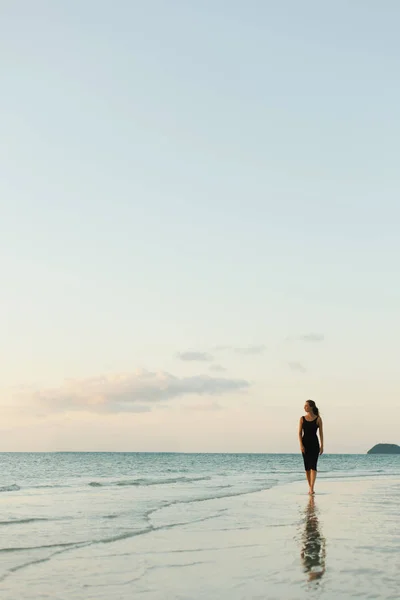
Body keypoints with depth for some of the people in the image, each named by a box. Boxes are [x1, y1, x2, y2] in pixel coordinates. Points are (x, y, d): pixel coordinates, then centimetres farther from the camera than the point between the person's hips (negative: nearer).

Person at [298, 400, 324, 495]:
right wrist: (301, 445, -9)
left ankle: (311, 488, -18)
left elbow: (321, 433, 2)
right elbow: (300, 433, 2)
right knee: (307, 467, 7)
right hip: (305, 444, 3)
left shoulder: (318, 419, -1)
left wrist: (322, 446, -2)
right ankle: (310, 488, 16)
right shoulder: (302, 419, 5)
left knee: (313, 466, -12)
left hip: (314, 444, -3)